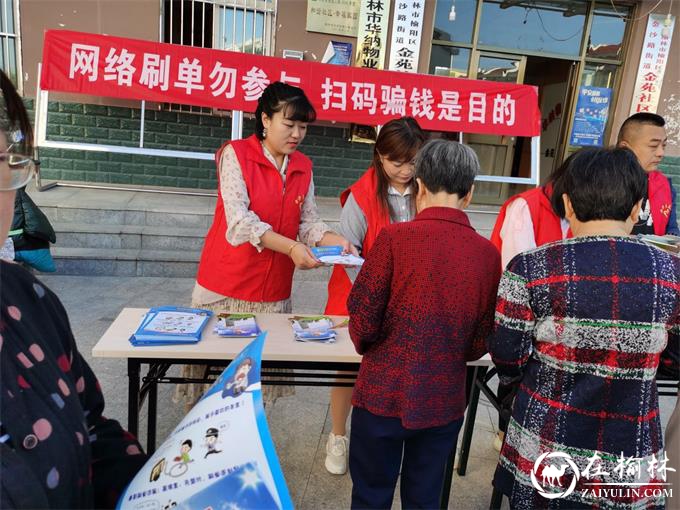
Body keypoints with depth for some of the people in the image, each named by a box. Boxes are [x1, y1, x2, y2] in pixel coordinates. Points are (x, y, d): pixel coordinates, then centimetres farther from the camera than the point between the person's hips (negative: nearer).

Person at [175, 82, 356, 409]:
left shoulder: (303, 167, 7)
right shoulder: (236, 154, -7)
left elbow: (307, 222, 4)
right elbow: (239, 219, -18)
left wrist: (333, 240, -16)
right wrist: (291, 247, -29)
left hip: (273, 290, 4)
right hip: (227, 284, -3)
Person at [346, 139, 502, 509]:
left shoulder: (395, 236, -15)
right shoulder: (488, 253, -6)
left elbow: (363, 318, -11)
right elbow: (483, 340, 0)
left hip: (385, 393, -2)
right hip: (445, 400, 3)